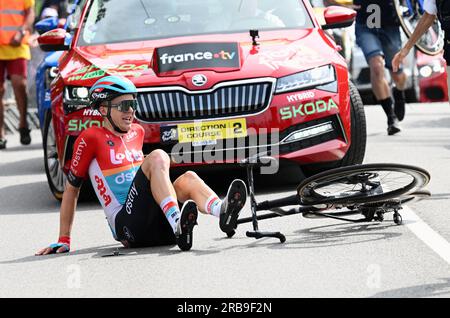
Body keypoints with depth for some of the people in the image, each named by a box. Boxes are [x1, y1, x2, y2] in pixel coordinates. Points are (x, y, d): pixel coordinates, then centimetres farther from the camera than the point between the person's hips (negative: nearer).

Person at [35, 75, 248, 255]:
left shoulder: (137, 132, 21)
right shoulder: (91, 138, 2)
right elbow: (71, 190, 5)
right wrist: (63, 240, 3)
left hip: (159, 228, 6)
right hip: (126, 227, -6)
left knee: (188, 179, -21)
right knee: (157, 157, -23)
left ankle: (222, 211, -54)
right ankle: (178, 223, -47)